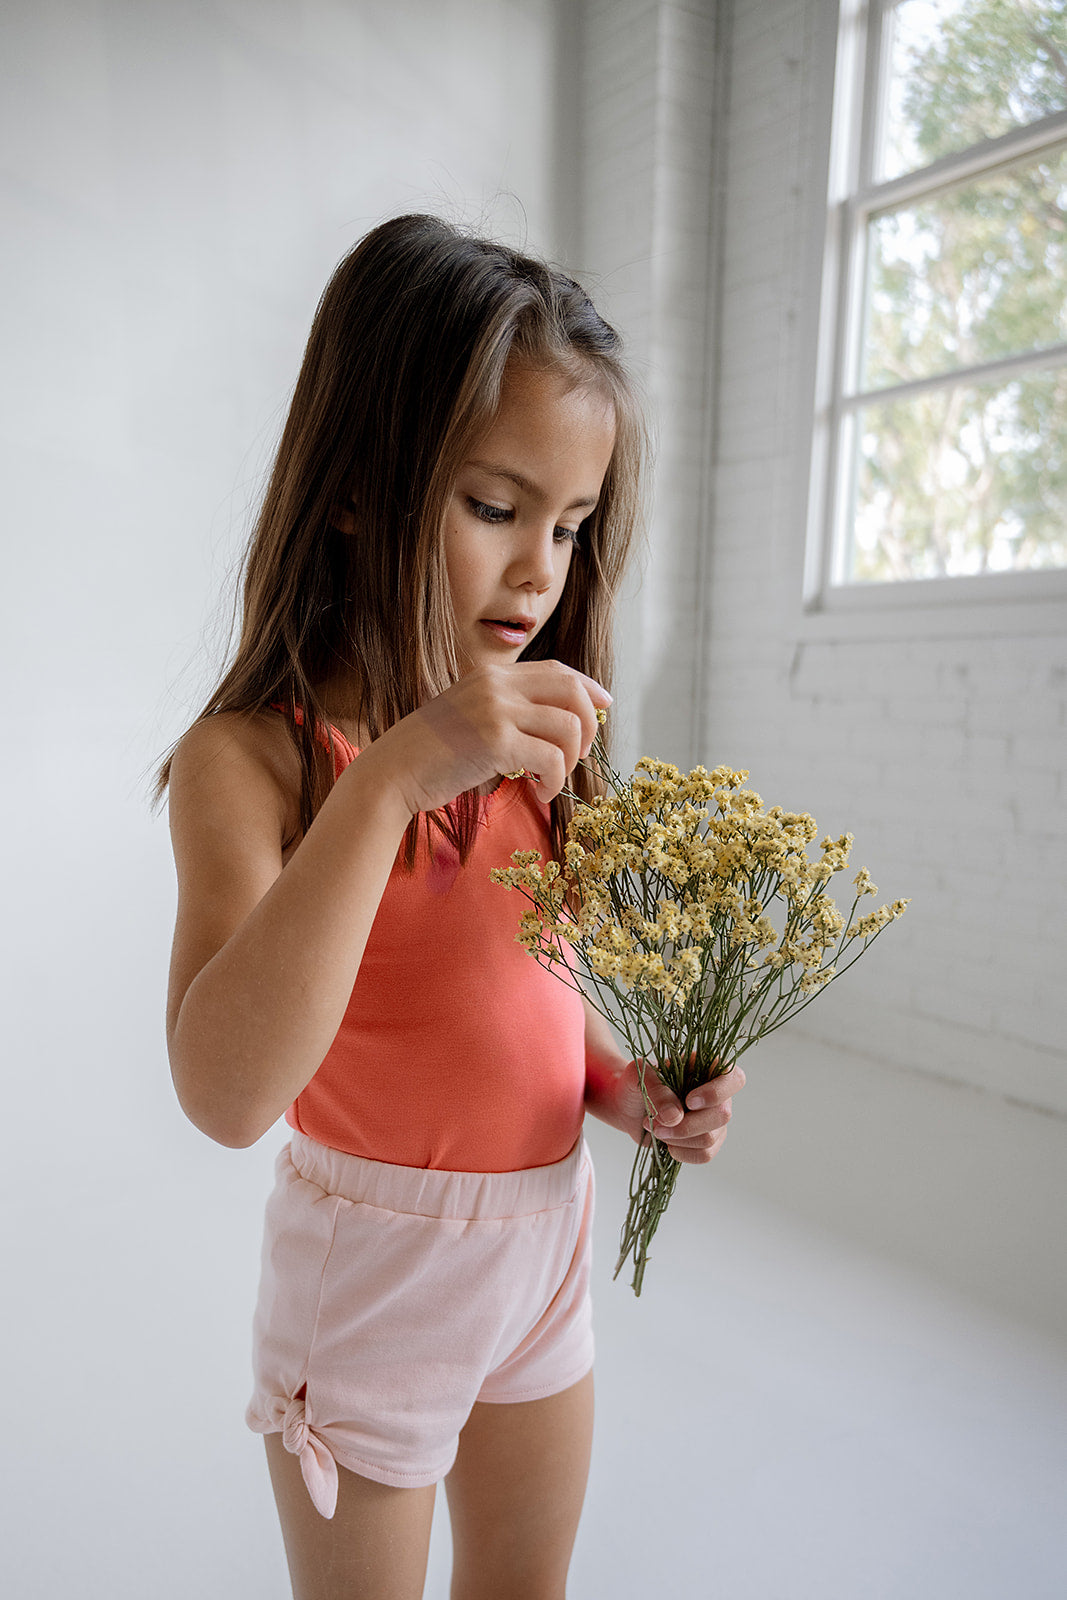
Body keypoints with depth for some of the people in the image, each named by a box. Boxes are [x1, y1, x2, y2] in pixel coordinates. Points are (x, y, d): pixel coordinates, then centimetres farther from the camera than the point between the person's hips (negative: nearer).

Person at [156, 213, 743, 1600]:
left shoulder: (525, 745, 1)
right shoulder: (251, 757, -20)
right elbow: (228, 1092, -33)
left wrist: (627, 1091, -8)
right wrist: (392, 778, -39)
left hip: (549, 1231, 6)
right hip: (374, 1260, -5)